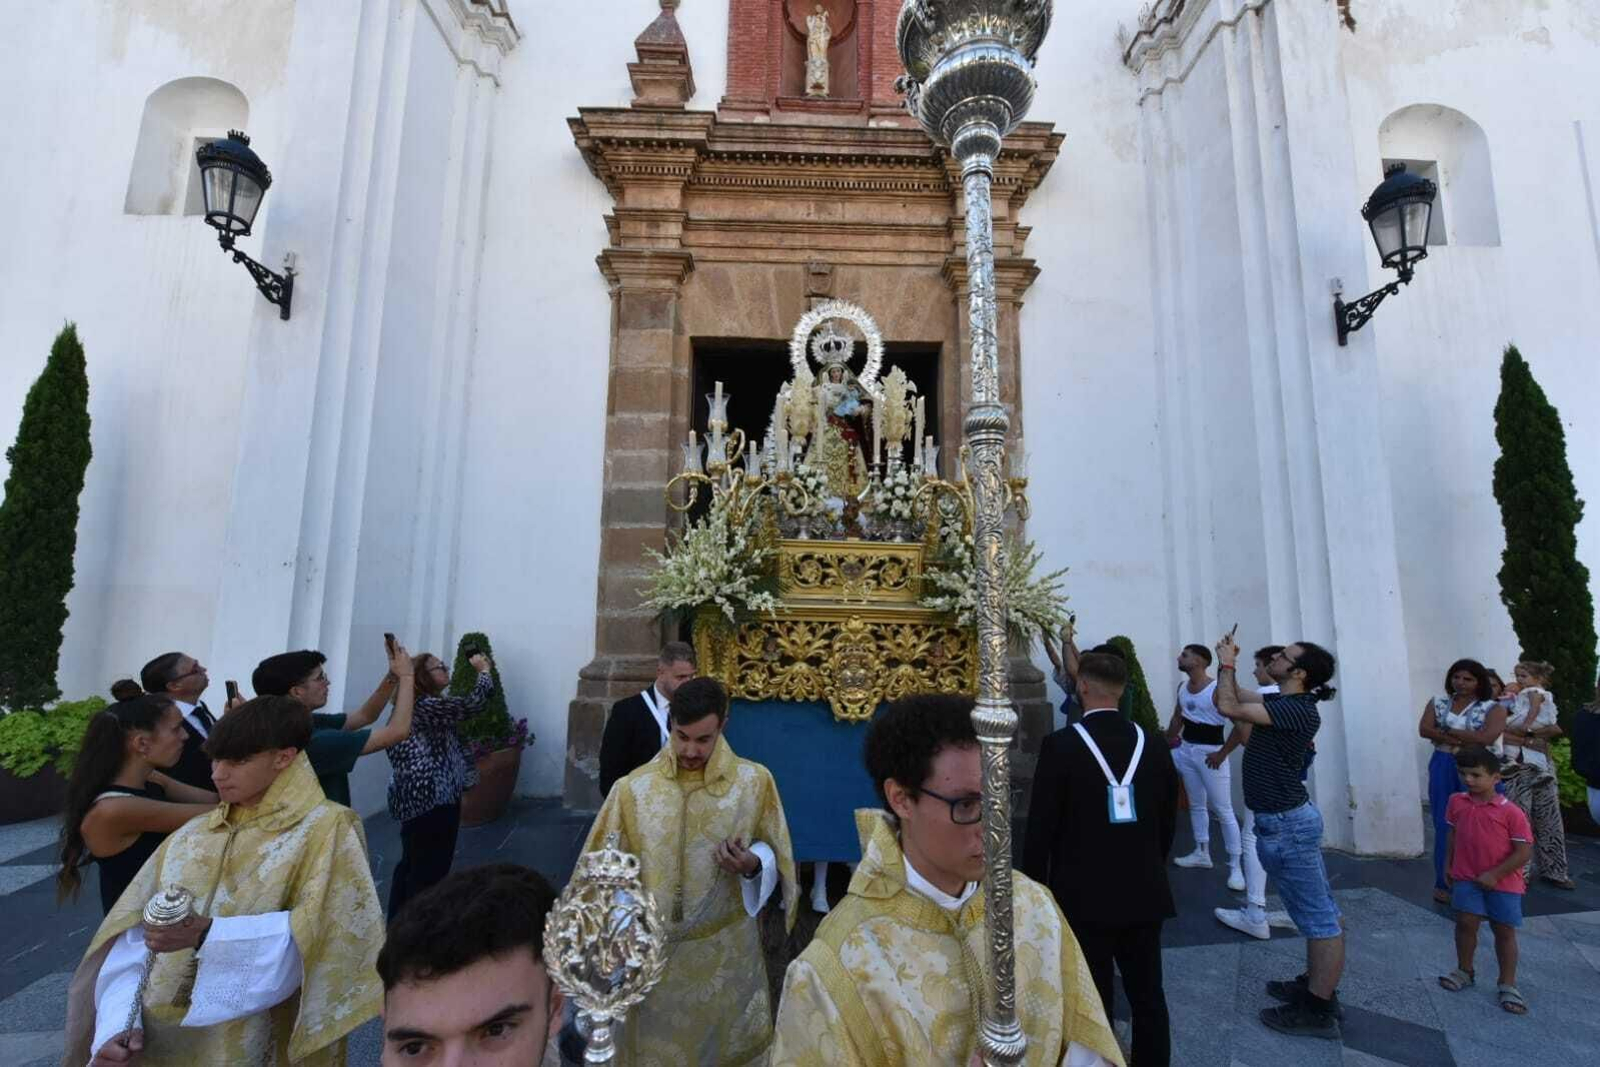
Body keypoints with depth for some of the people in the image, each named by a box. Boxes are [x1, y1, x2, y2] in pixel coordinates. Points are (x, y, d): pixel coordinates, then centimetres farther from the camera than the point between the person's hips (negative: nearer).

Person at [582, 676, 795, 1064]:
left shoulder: (754, 781, -10)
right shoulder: (633, 788, -11)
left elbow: (773, 854, 0)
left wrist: (753, 865, -21)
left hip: (725, 950, 1)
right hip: (650, 951, 0)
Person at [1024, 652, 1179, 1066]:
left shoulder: (1060, 745, -18)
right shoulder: (1155, 746, -4)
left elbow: (1040, 828, -13)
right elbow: (1168, 825, 7)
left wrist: (1036, 887, 2)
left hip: (1084, 897, -4)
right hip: (1145, 895, 5)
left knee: (1093, 1004, 9)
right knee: (1148, 997, 19)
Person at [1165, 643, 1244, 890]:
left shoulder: (1217, 689, -20)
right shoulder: (1182, 687, 4)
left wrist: (1222, 754, -18)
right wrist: (1167, 739, 6)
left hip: (1209, 753, -7)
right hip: (1186, 750, 8)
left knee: (1223, 811, -1)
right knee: (1196, 805, 17)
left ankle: (1235, 866, 7)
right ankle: (1202, 854, 30)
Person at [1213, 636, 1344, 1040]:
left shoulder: (1298, 711, -24)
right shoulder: (1282, 702, 5)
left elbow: (1228, 707, -28)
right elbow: (1235, 698, 17)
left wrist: (1227, 665, -15)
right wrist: (1227, 664, 5)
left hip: (1285, 824, -10)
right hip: (1288, 818, 10)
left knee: (1319, 917, 2)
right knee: (1319, 912, 20)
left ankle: (1319, 1010, 12)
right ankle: (1317, 985, 33)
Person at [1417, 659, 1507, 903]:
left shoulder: (1493, 708, 0)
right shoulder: (1438, 702, 9)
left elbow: (1487, 737, -15)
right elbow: (1424, 729, -5)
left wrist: (1448, 731, -8)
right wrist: (1467, 740, -13)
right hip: (1443, 769, 2)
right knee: (1444, 826, 5)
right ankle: (1444, 883, 13)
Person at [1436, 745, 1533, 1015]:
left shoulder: (1511, 812, -15)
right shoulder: (1456, 803, -3)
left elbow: (1524, 851, -13)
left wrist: (1495, 875, -16)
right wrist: (1449, 866, 9)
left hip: (1503, 882, -3)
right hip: (1467, 878, 3)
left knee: (1504, 931, 8)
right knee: (1465, 923, 3)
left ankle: (1507, 984, 22)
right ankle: (1464, 971, 21)